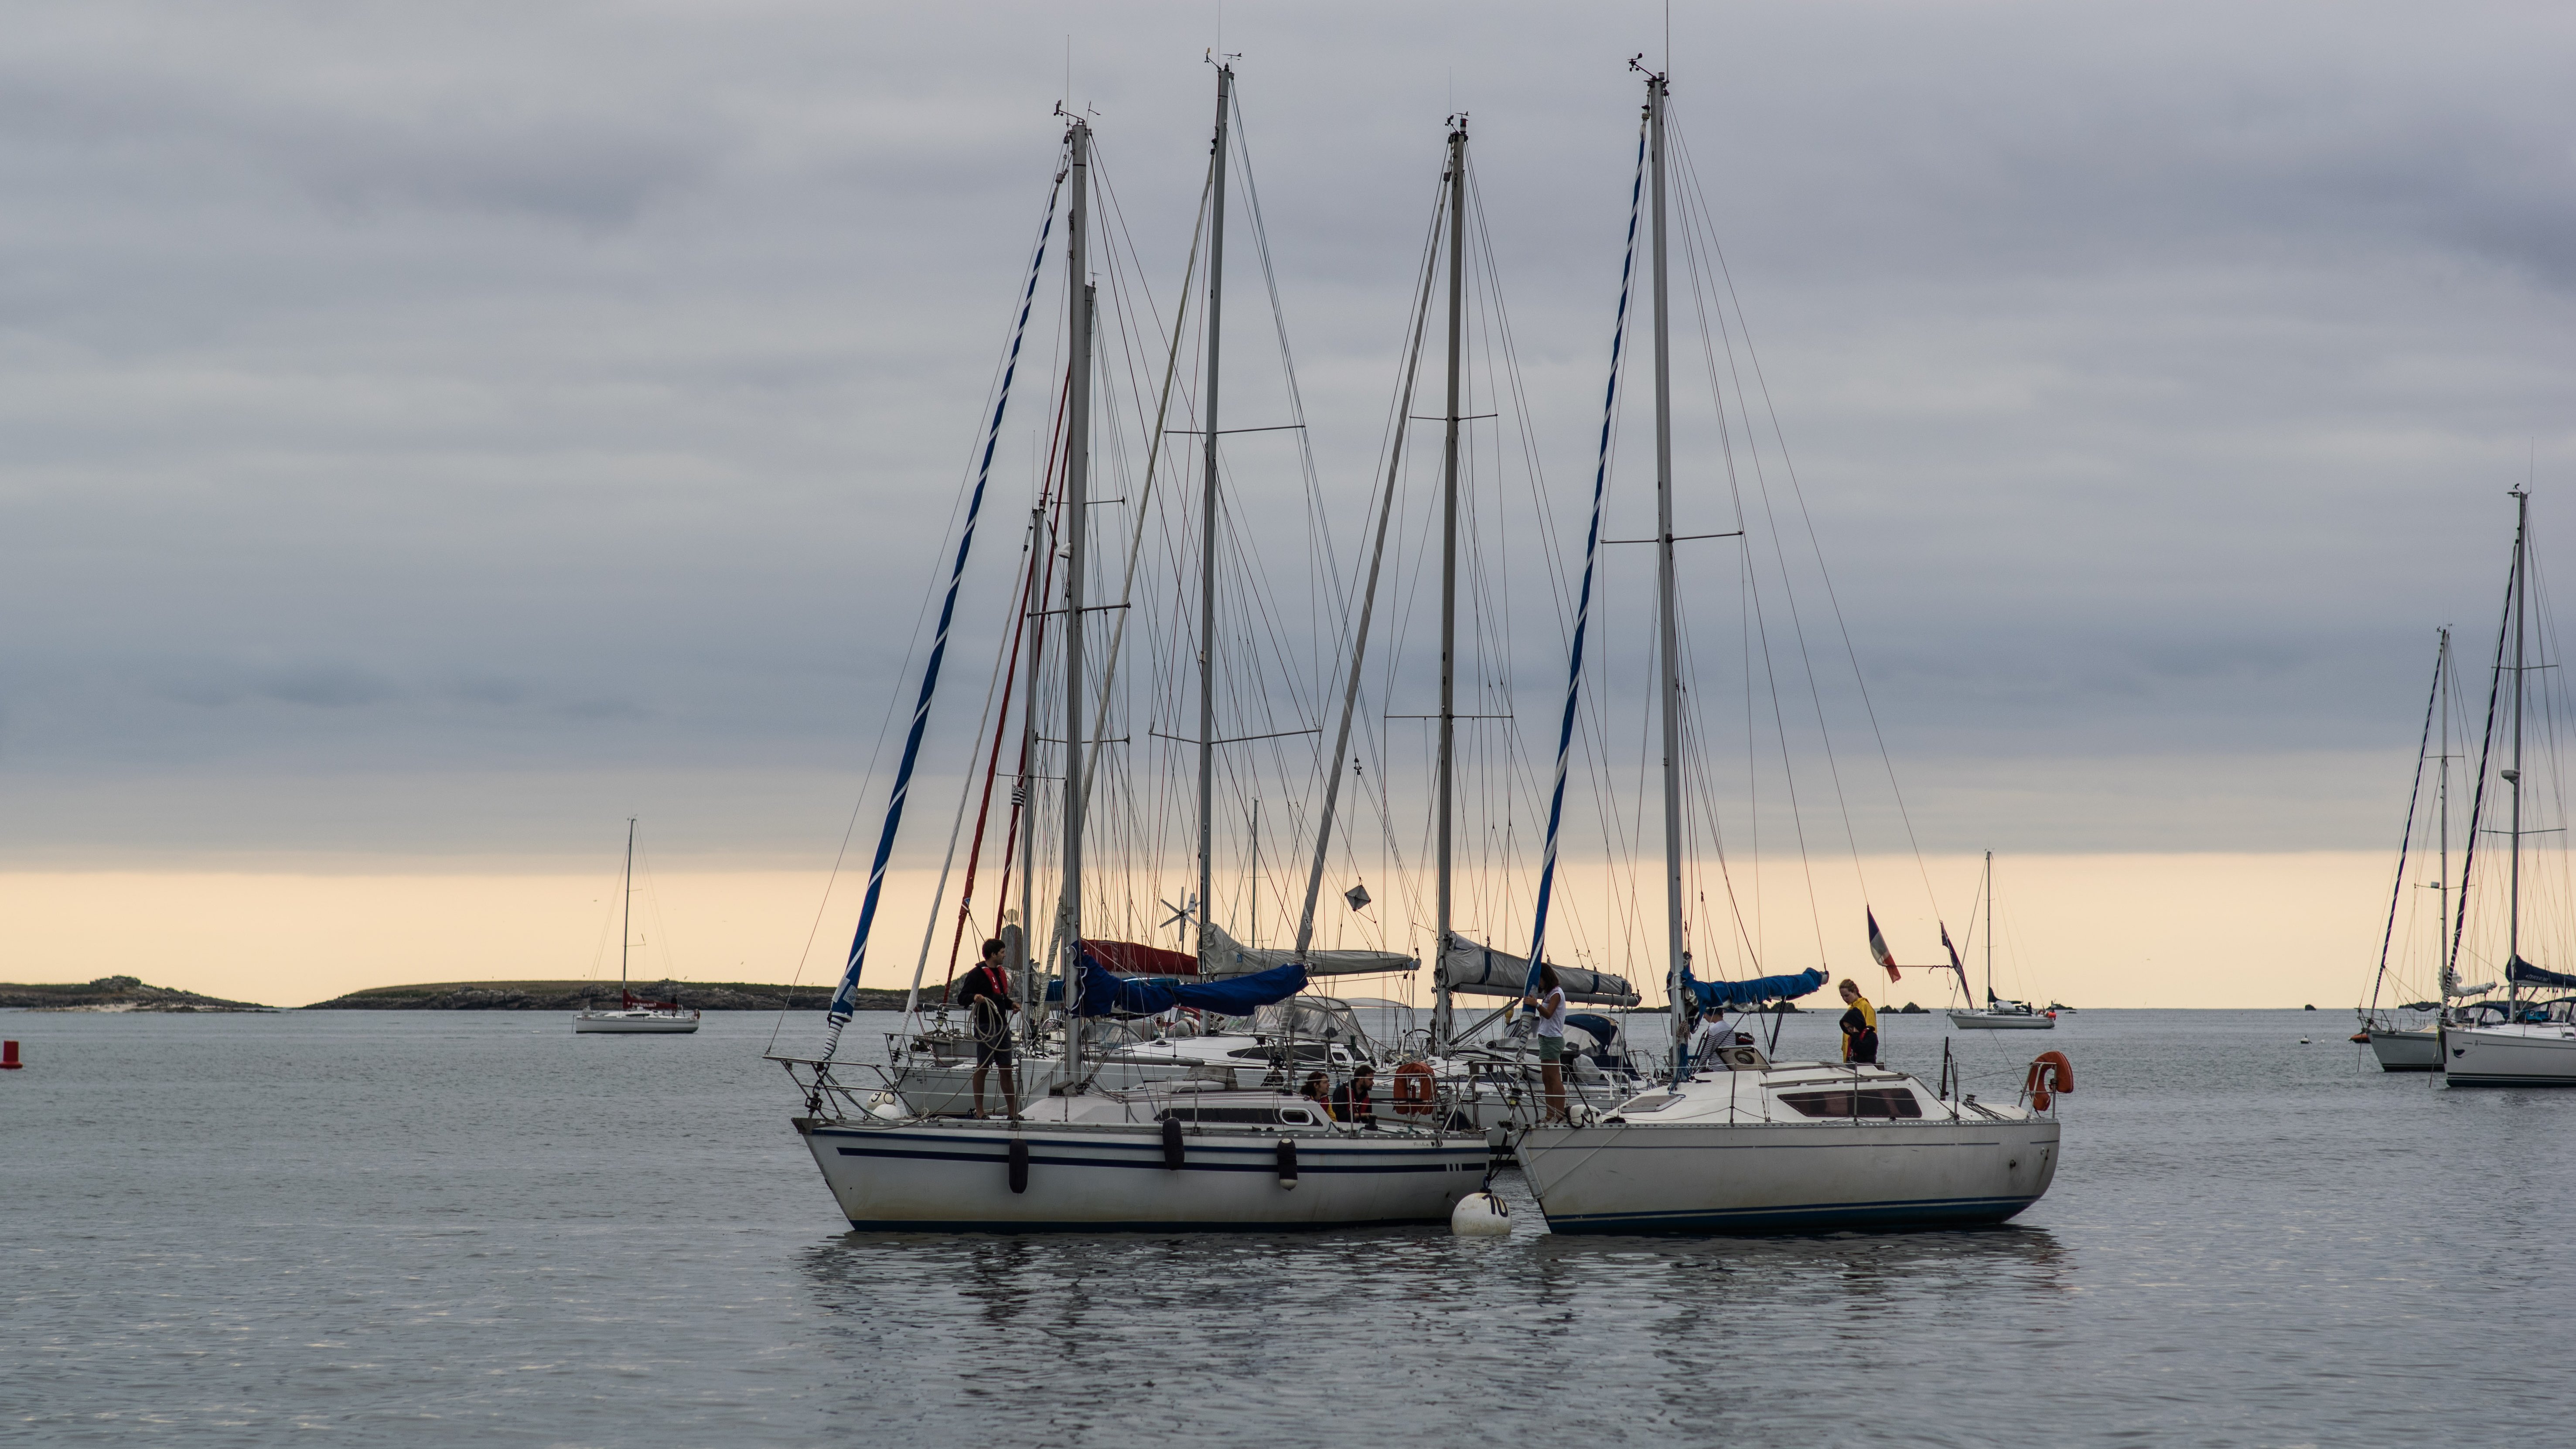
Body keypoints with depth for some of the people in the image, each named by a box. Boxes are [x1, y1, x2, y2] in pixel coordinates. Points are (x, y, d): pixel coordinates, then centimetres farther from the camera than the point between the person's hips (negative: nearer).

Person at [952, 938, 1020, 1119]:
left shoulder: (1001, 973, 19)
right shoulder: (977, 974, -7)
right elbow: (962, 998, -11)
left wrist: (1012, 1004, 14)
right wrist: (974, 997, -30)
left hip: (1002, 1026, 8)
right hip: (986, 1027, -8)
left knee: (1007, 1069, 9)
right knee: (983, 1068, -4)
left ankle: (1013, 1113, 13)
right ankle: (979, 1112, 2)